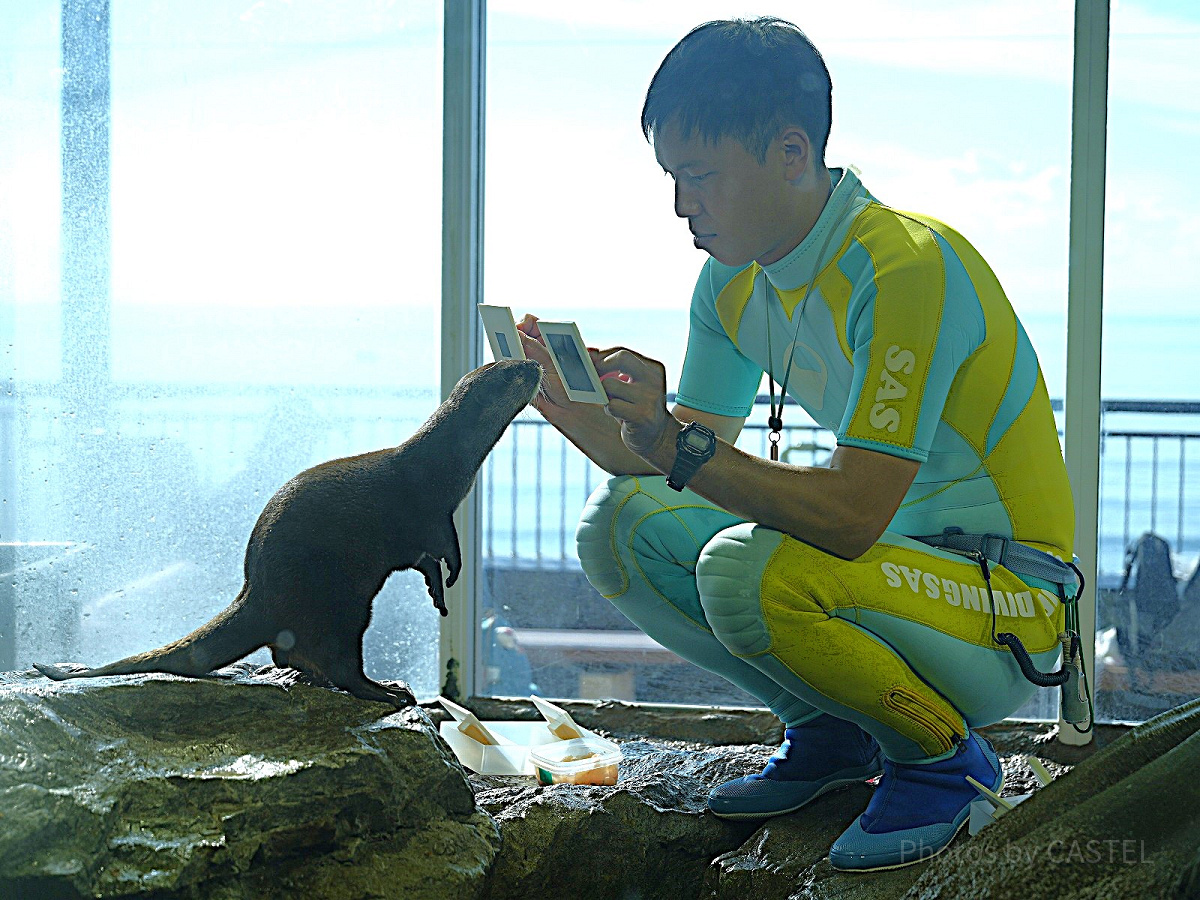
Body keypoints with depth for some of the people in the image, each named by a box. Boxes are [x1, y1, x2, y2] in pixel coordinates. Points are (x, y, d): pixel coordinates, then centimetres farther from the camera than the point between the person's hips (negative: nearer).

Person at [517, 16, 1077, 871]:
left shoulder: (909, 266, -23)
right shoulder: (735, 284, 3)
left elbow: (851, 518, -29)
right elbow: (687, 460, 5)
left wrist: (679, 446, -36)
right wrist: (575, 412, -12)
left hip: (1007, 611, -8)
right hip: (892, 557, 8)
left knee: (746, 570, -33)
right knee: (622, 522, -4)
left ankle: (944, 755, -6)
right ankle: (831, 732, 9)